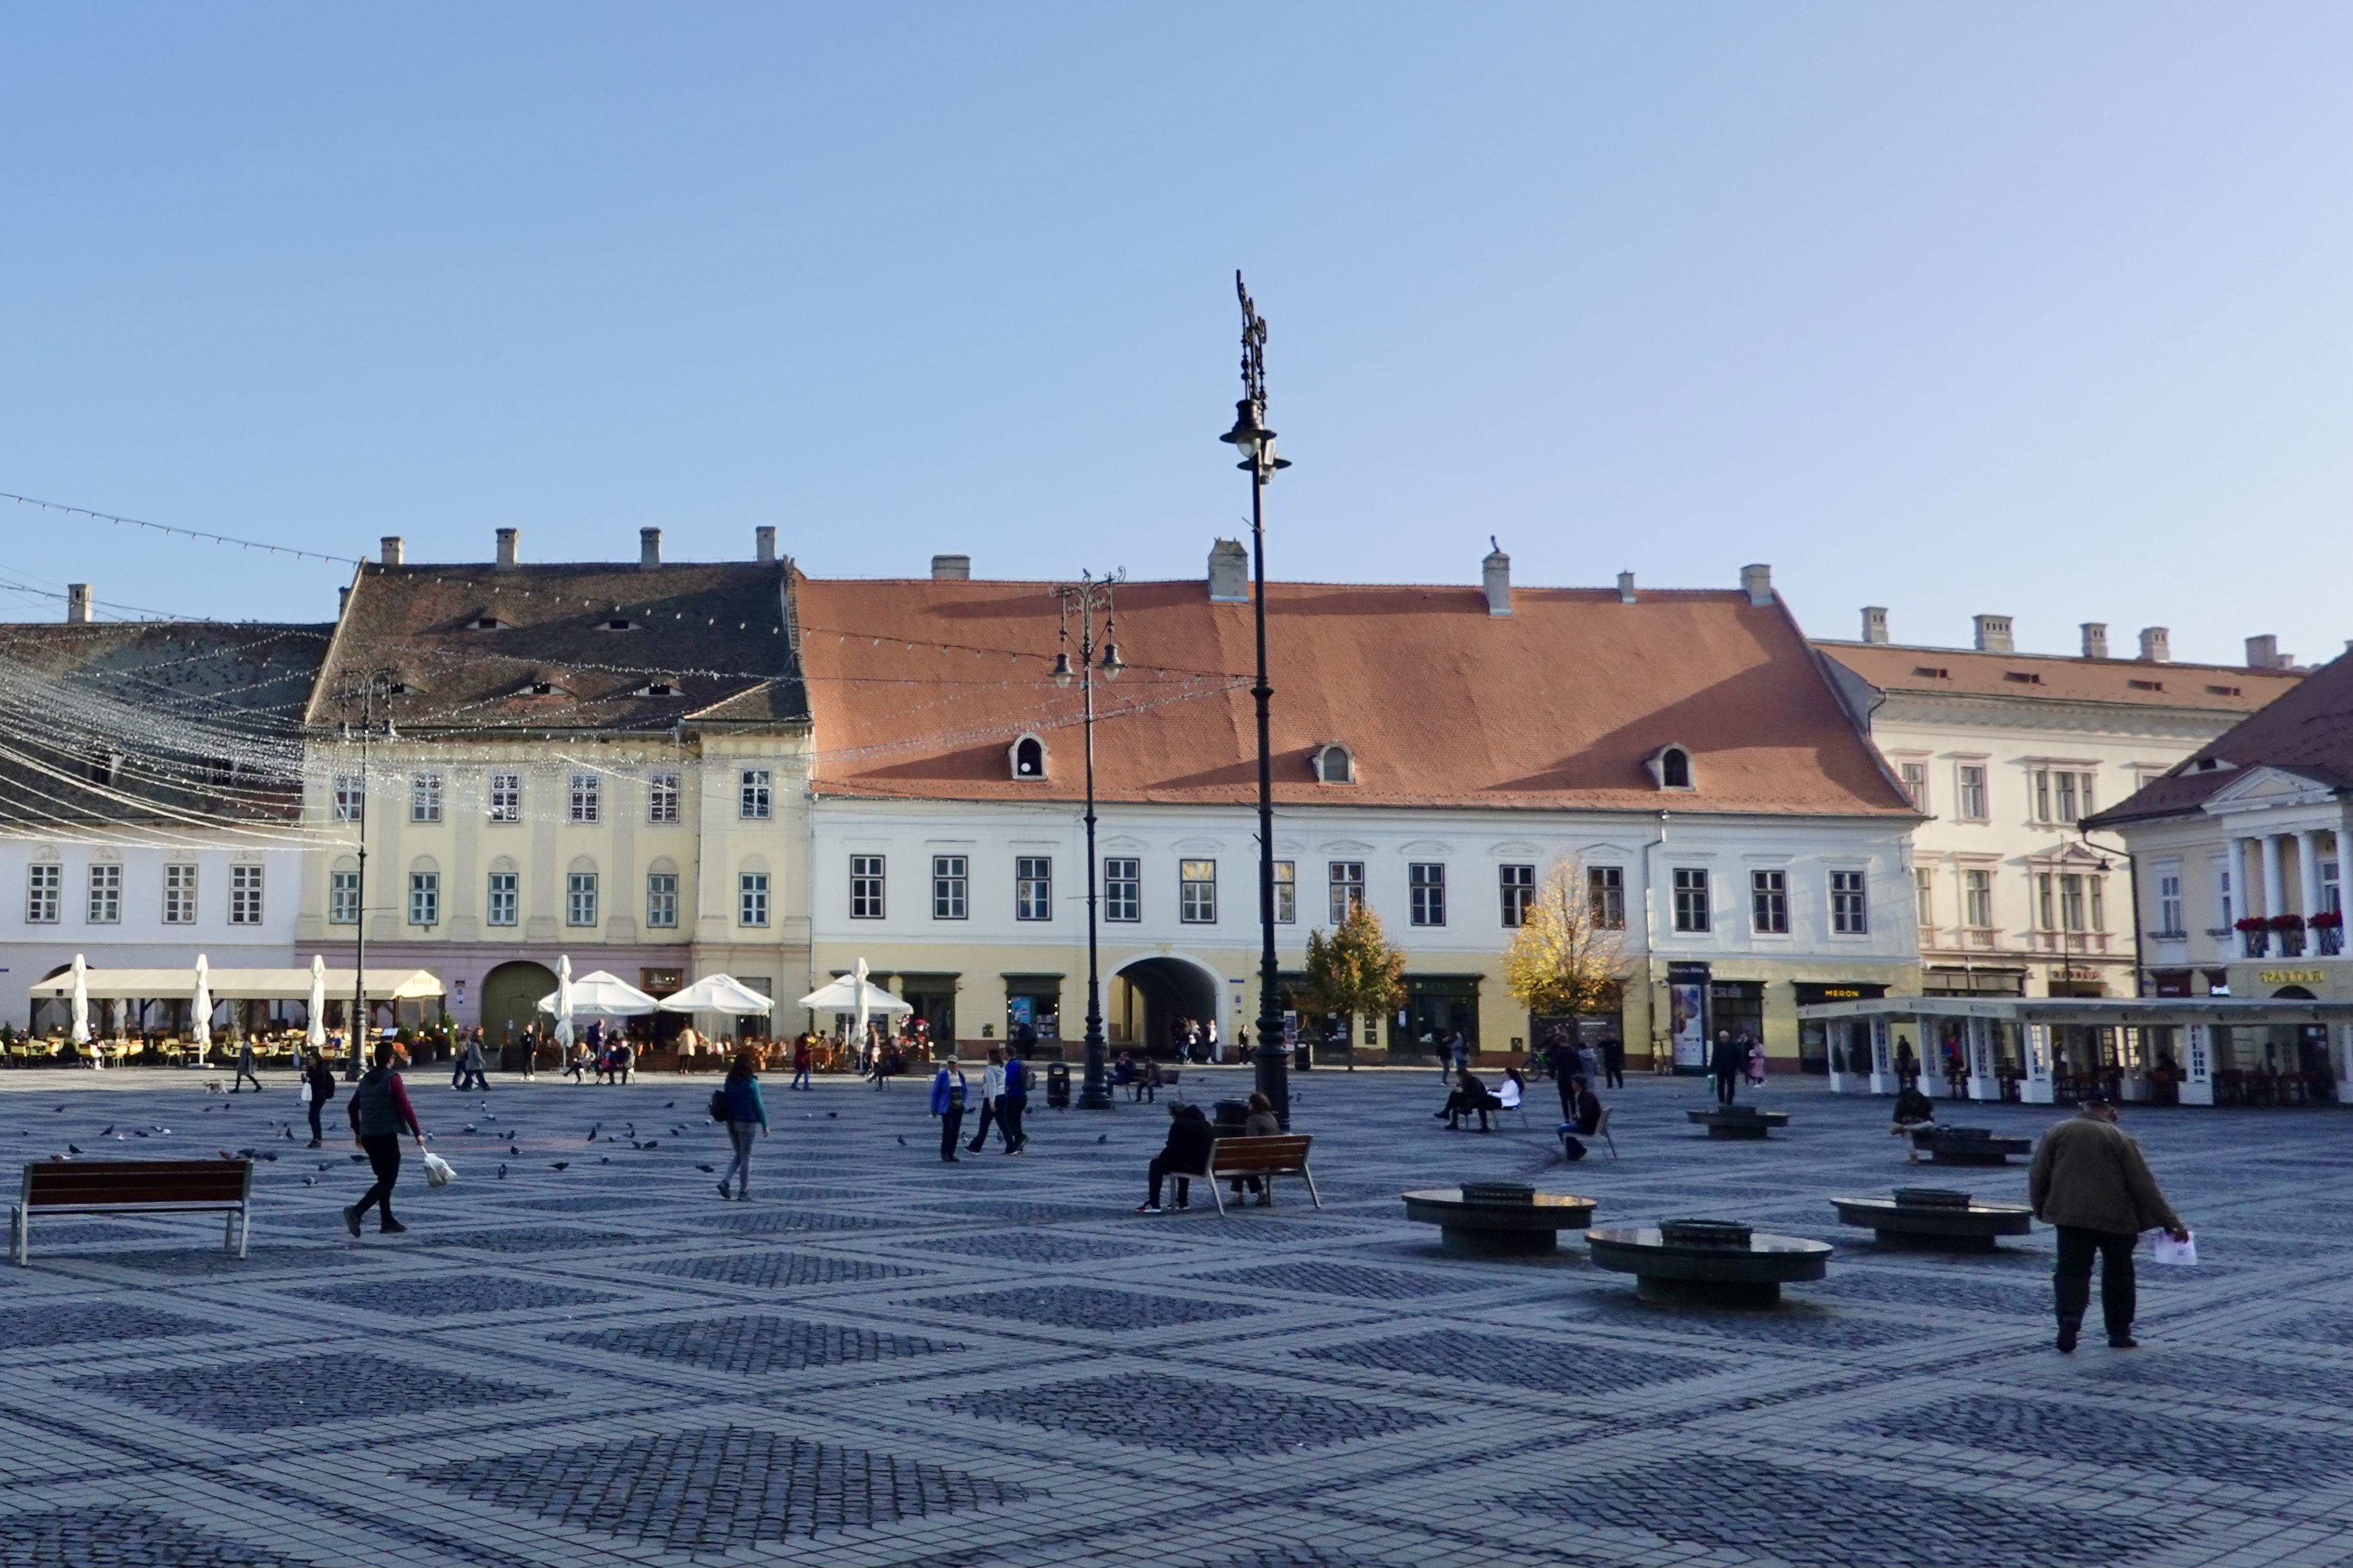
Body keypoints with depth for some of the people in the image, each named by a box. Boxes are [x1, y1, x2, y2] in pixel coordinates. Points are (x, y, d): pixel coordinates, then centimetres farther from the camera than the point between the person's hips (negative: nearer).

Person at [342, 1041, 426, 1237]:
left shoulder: (365, 1080, 13)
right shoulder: (392, 1078, -9)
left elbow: (353, 1108, 18)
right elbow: (405, 1107, -14)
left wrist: (357, 1132, 30)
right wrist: (417, 1133, -10)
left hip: (367, 1137, 8)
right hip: (386, 1136, -8)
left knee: (383, 1179, 17)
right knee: (388, 1181, -4)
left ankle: (388, 1222, 17)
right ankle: (356, 1211, -20)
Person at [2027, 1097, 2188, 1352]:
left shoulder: (2058, 1132, 1)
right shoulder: (2119, 1138, -4)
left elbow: (2037, 1176, 3)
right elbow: (2145, 1186, -6)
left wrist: (2041, 1209, 18)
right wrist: (2171, 1223, -2)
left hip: (2070, 1218, 1)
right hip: (2115, 1219, -1)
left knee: (2072, 1271, 4)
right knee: (2118, 1276, 15)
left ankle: (2070, 1317, -21)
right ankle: (2120, 1333, 18)